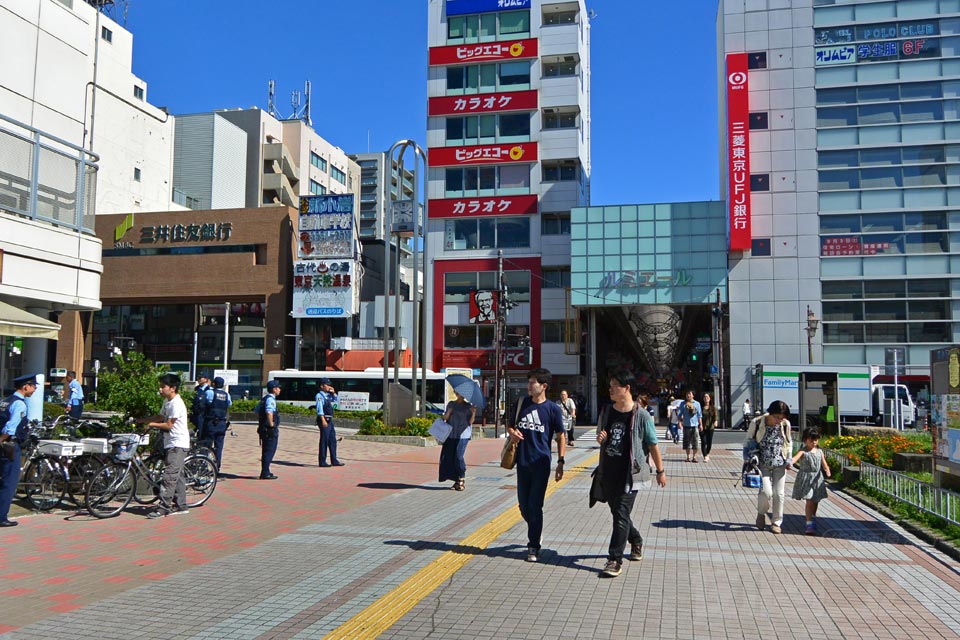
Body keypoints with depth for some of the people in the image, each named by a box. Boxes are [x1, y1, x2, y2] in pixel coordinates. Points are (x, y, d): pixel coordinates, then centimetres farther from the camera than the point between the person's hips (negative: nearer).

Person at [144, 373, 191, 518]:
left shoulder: (176, 404, -17)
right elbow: (161, 417, 20)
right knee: (177, 475, 12)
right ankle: (181, 506, 17)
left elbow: (169, 425, -17)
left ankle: (164, 507, -10)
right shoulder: (167, 401, 13)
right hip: (171, 444, 10)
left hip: (178, 444, -10)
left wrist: (152, 424, -5)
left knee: (169, 476, -11)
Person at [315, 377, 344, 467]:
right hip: (324, 420, -9)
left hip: (330, 420, 9)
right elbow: (320, 409, -18)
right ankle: (322, 462, 2)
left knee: (332, 441, 11)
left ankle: (334, 461, 17)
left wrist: (333, 393, 9)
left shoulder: (328, 395, 15)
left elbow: (337, 401, 24)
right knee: (324, 441, -4)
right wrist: (323, 420, -24)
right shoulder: (319, 396, -10)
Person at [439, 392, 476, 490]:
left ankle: (462, 480, -1)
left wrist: (473, 413, -16)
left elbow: (470, 421, 0)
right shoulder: (451, 404, 14)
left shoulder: (468, 406, 5)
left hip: (463, 435, -3)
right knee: (448, 456, -1)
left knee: (458, 456, -13)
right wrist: (448, 412, -7)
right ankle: (456, 480, 10)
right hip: (451, 434, 4)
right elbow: (445, 418, 13)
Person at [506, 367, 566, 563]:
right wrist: (512, 432, -8)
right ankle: (534, 531, 37)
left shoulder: (552, 409, -4)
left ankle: (533, 547, 8)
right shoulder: (521, 403, 5)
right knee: (523, 505, 11)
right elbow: (509, 424, 15)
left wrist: (560, 462, -5)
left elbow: (561, 437, 1)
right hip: (522, 461, 4)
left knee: (535, 506, -3)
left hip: (541, 463, -4)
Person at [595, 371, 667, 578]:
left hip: (630, 474, -6)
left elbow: (652, 445, -2)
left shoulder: (641, 415, -10)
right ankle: (636, 541, 42)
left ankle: (615, 560, -4)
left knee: (621, 515, -9)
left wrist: (660, 471, 4)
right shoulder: (607, 411, 6)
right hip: (608, 472, 6)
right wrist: (600, 438, -5)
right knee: (617, 513, 17)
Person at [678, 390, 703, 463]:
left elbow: (699, 415, 9)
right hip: (686, 425, 0)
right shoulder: (683, 404, 6)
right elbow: (679, 414, 6)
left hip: (695, 425, 0)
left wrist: (700, 424, 3)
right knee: (687, 441, 4)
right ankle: (688, 456, 14)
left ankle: (694, 457, 6)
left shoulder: (697, 404, 8)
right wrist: (679, 422, -7)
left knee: (695, 441, -2)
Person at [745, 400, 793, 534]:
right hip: (763, 464, -2)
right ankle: (761, 513, 17)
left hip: (780, 465, 3)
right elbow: (748, 441, 0)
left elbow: (789, 442, 13)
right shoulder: (757, 423, -14)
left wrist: (788, 460, 4)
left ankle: (776, 522, 21)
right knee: (766, 491, -13)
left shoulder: (785, 424, -5)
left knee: (779, 494, 3)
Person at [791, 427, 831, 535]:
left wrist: (827, 471, -19)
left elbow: (824, 463, 1)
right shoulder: (803, 451, -8)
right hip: (806, 478, -5)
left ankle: (813, 520, 37)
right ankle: (810, 525, -5)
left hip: (817, 478, 5)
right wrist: (790, 462, -47)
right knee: (809, 502, -8)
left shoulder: (819, 451, 7)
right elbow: (796, 457, -26)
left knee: (815, 502, 16)